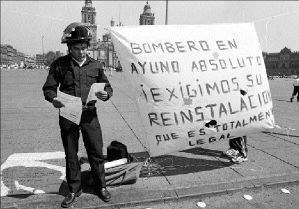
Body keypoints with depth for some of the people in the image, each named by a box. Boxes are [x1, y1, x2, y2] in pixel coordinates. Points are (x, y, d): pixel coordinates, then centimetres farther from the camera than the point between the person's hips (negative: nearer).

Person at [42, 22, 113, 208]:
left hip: (89, 114, 0)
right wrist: (54, 99, -20)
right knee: (71, 154, 11)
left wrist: (106, 94, -12)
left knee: (96, 152, 6)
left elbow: (108, 86, 10)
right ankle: (74, 190, 29)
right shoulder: (59, 64, -2)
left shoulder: (95, 65, 2)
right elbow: (48, 88, 2)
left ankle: (101, 187, 26)